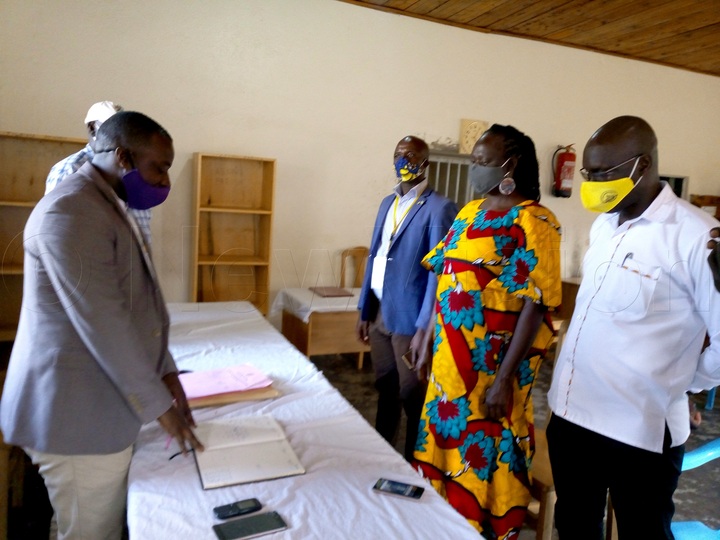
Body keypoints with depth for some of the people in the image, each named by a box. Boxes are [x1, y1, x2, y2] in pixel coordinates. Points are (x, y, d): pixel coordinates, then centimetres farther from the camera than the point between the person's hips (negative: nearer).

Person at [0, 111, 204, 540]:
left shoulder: (112, 208, 12)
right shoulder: (71, 212, -21)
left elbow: (139, 302, 14)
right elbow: (101, 323, -25)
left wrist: (165, 371, 6)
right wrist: (158, 405, -17)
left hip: (104, 406, 10)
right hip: (75, 412, -9)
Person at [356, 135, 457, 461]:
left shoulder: (439, 208, -11)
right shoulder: (387, 203, 13)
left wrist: (424, 327, -17)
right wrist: (363, 310, 14)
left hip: (408, 319, -7)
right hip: (380, 314, 7)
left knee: (412, 396, 6)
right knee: (385, 388, 19)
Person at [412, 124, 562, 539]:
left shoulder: (533, 221, -14)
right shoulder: (470, 213, 9)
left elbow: (535, 305, -18)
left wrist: (503, 379, -20)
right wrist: (428, 346, 12)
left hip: (492, 368, -7)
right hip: (450, 362, 7)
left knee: (484, 461, 9)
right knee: (445, 447, 20)